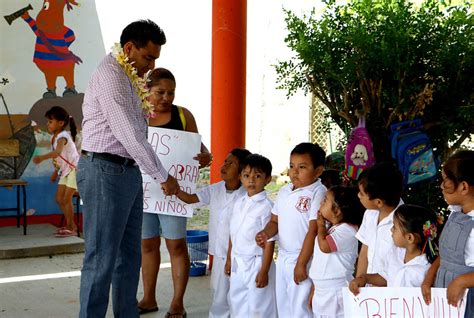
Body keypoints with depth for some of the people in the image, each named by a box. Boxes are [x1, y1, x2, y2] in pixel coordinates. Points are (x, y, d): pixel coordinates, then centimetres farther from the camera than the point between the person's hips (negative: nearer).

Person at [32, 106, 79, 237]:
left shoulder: (63, 137, -25)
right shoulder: (54, 137, 3)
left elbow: (57, 152, -46)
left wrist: (41, 157, -59)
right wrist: (55, 171, 20)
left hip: (75, 169, -9)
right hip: (65, 171, 9)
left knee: (67, 199, -10)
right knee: (59, 198, 9)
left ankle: (71, 228, 0)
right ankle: (71, 225, 20)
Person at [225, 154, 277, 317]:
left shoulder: (266, 207, -15)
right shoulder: (239, 203, 6)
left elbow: (269, 241, -16)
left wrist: (264, 271, -17)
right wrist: (229, 259, 16)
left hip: (256, 263, -7)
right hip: (238, 263, 7)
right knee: (236, 303, 16)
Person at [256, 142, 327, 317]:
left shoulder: (318, 193, -16)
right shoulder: (284, 191, 8)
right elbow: (275, 221, 16)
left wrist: (301, 263, -18)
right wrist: (266, 233, -7)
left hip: (303, 260, -7)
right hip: (283, 258, 7)